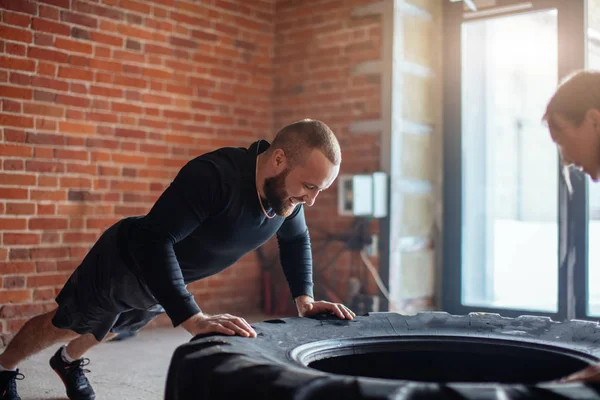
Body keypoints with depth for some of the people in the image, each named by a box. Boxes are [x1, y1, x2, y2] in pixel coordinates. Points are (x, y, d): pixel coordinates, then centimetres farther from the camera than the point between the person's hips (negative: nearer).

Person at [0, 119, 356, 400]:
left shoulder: (288, 188, -19)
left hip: (168, 279, 7)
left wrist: (304, 298, -13)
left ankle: (69, 362, 63)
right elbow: (154, 240, -47)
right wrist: (193, 319, -53)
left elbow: (296, 239, 1)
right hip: (124, 262, -7)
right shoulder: (214, 175, -43)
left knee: (109, 330, 33)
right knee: (64, 326, 17)